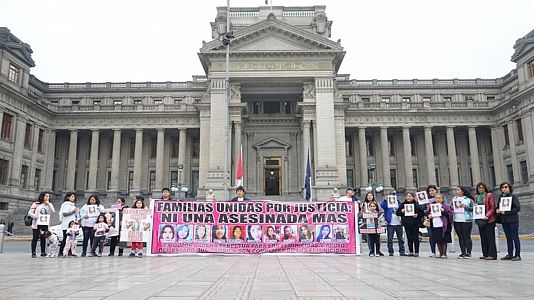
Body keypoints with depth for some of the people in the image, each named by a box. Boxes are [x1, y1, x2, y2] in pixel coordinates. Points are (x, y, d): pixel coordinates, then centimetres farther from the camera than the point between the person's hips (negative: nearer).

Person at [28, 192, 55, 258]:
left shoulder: (49, 205, 11)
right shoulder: (36, 204, 1)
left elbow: (53, 211, -7)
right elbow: (30, 213, -2)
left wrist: (48, 204, -12)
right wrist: (36, 217, -15)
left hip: (45, 224, 3)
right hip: (36, 224, -3)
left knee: (43, 238, 6)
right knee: (35, 238, -2)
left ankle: (43, 252, 14)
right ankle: (33, 253, 3)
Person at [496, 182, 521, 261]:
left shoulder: (513, 197, -5)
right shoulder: (500, 197, 13)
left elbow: (518, 208, -13)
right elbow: (498, 207, 22)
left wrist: (506, 212, -18)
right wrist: (497, 210, -1)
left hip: (513, 220, -6)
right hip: (504, 221, 6)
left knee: (515, 237, -3)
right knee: (508, 238, 12)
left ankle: (517, 255, 2)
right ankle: (510, 254, 18)